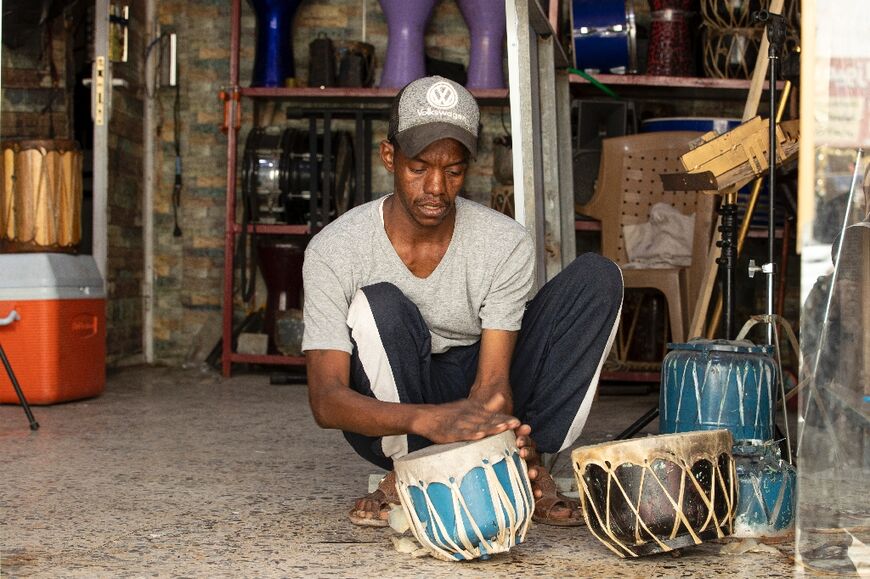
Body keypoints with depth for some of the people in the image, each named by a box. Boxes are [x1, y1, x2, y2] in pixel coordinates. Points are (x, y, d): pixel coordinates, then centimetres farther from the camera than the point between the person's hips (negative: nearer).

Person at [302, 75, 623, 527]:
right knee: (378, 304, -33)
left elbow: (492, 382, -20)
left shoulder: (507, 244, -15)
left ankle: (525, 469, -14)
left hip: (471, 407, 2)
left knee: (597, 276, -14)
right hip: (392, 425, -2)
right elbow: (326, 400, -27)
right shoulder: (333, 250, -19)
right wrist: (427, 419, -47)